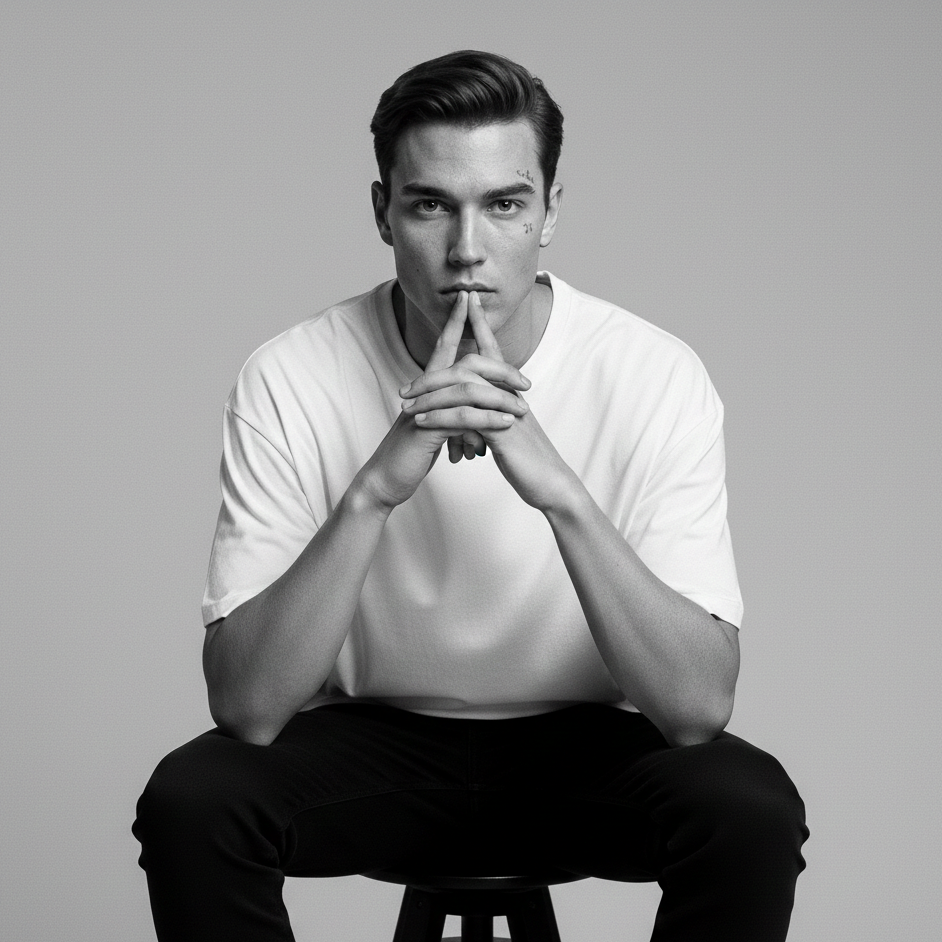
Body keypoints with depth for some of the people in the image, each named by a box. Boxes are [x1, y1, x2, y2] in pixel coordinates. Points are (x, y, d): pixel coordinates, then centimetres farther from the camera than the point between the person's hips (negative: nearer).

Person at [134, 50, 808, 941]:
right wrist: (373, 491, -36)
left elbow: (698, 706, -24)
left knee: (753, 813, -29)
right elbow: (245, 706, -23)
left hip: (586, 744, 0)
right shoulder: (289, 380, -16)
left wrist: (562, 492, -37)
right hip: (373, 739, 0)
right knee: (188, 804, -28)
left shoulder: (656, 375, -17)